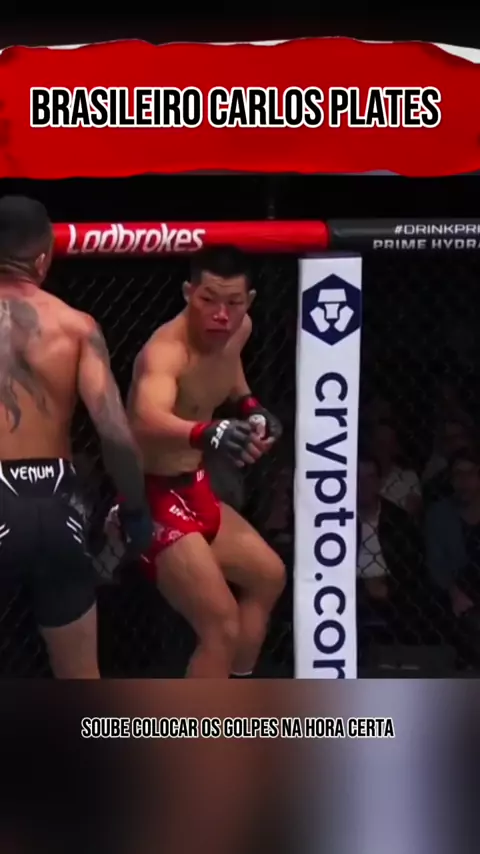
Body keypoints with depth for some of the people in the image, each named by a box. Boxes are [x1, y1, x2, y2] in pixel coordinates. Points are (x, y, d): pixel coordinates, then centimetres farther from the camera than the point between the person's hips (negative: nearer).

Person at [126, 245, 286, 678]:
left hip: (194, 489, 10)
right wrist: (209, 433, -71)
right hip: (153, 498, -10)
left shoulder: (239, 330, -2)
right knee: (222, 625, -17)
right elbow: (148, 420, -53)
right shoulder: (166, 351, -30)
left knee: (268, 575, 25)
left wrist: (249, 404, 7)